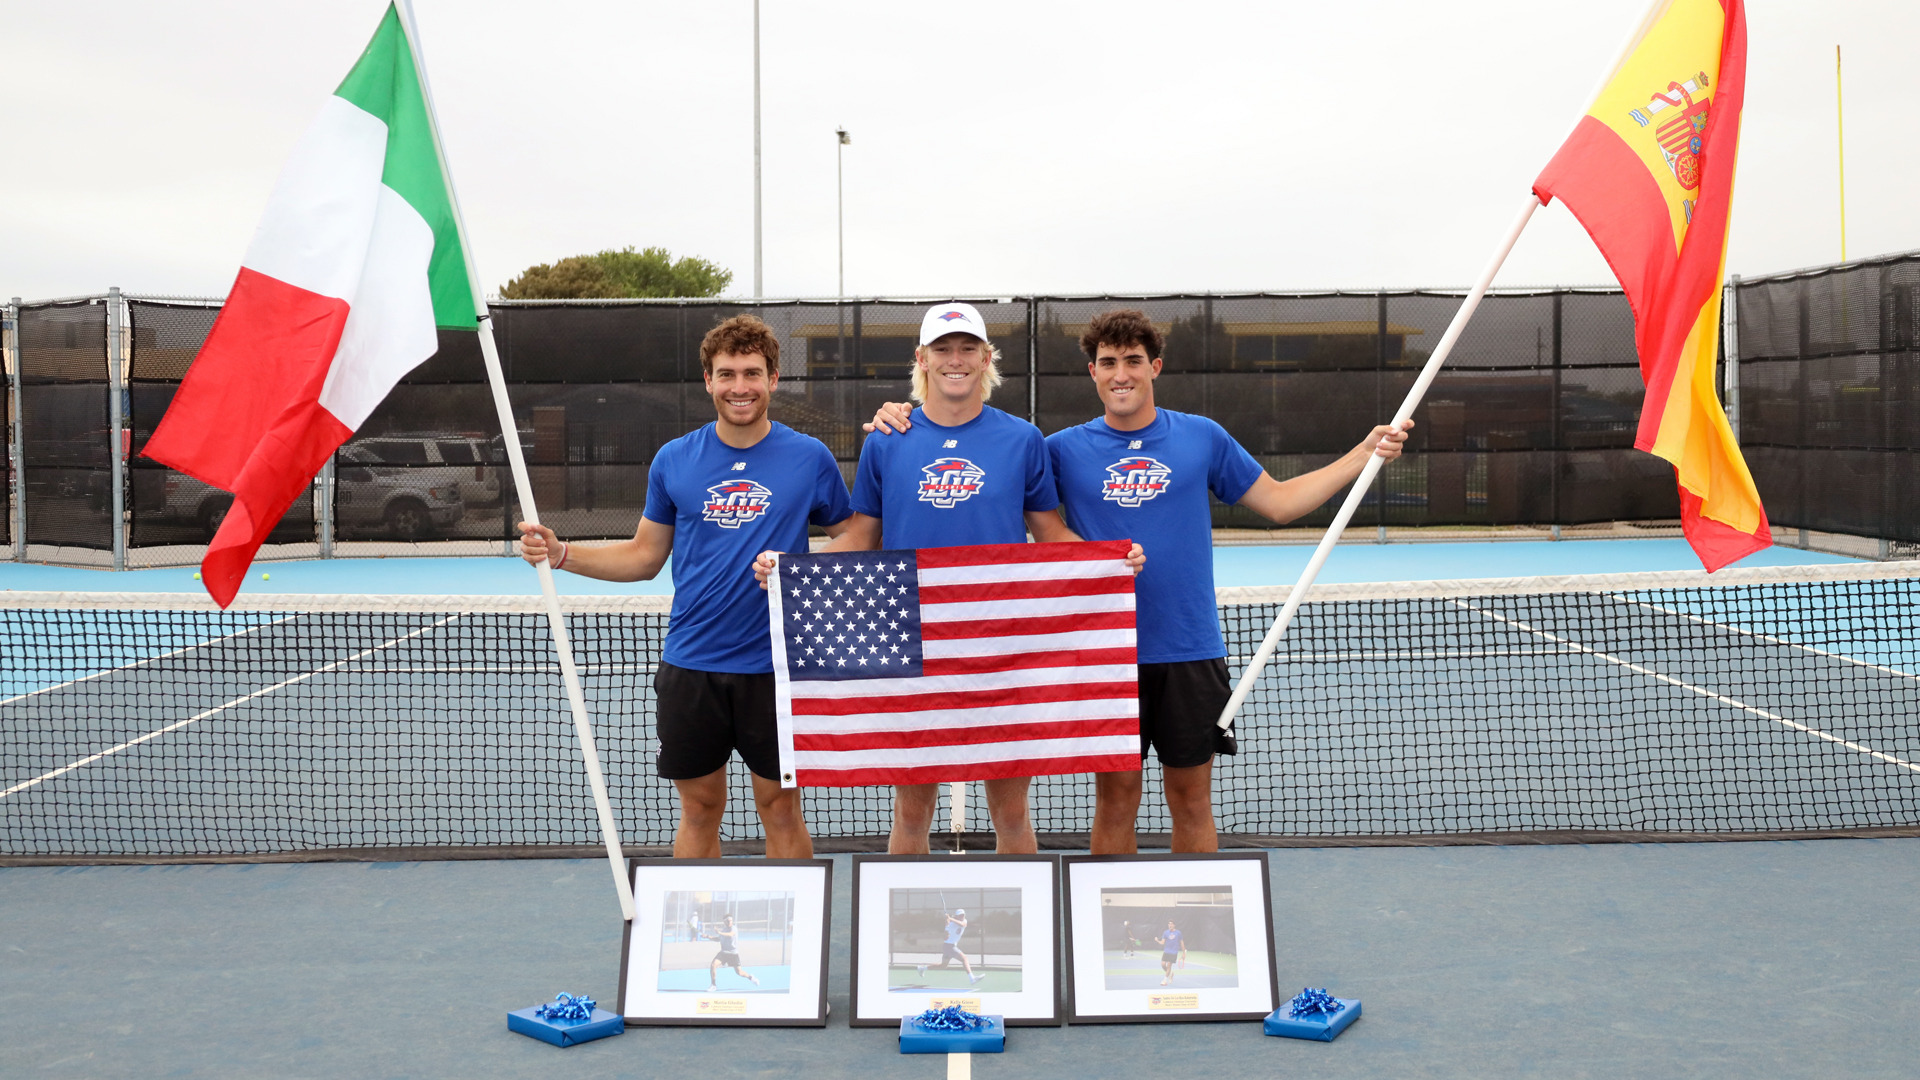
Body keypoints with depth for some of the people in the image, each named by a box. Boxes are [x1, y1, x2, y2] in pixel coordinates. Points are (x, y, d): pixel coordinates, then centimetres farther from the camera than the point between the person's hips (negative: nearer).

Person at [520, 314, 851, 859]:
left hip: (775, 665, -1)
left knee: (780, 807, 6)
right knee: (699, 808, 10)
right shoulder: (673, 460, 4)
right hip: (690, 665, 2)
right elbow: (644, 556, 12)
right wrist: (560, 553, -1)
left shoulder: (810, 457, -1)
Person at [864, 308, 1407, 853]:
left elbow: (1279, 502, 12)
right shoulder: (1066, 449, 1)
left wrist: (1365, 453, 6)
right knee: (1115, 799, 6)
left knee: (1191, 799, 8)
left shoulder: (1203, 437, 4)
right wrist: (901, 425, -7)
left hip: (1190, 650, 1)